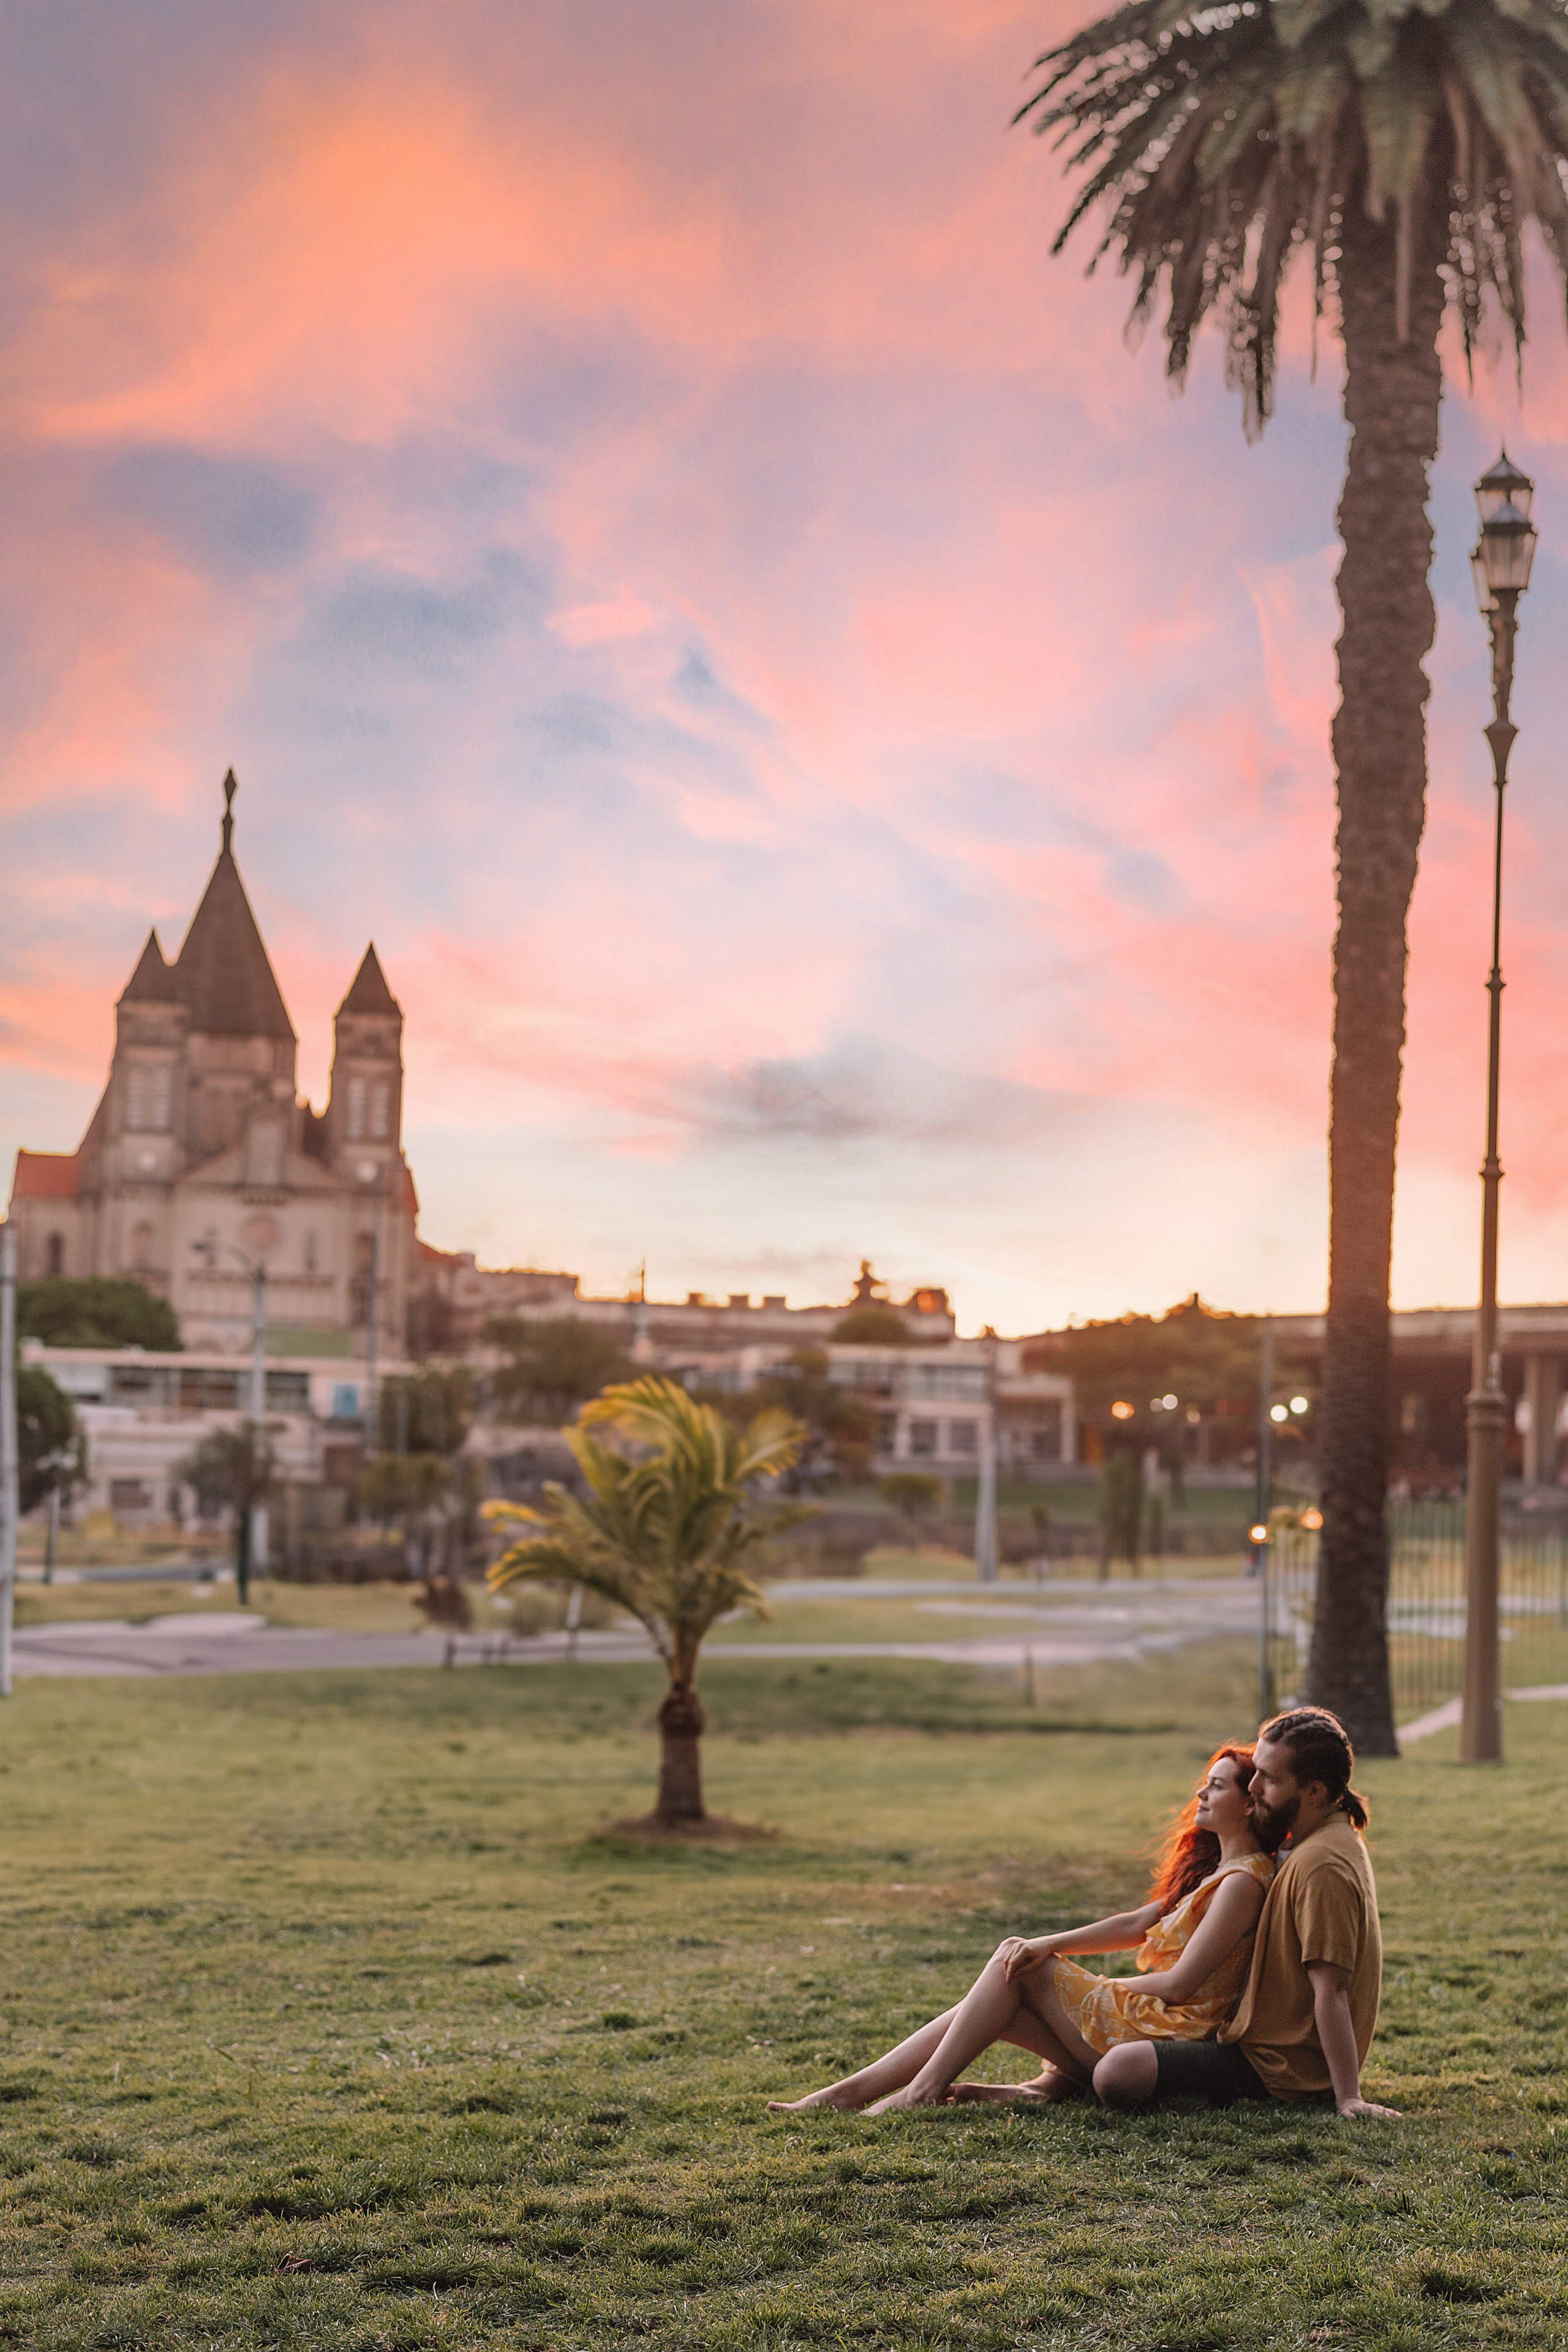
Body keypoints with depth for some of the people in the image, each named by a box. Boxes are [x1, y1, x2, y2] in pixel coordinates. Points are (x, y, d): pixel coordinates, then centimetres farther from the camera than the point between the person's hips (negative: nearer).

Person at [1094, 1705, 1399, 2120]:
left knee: (1119, 2072, -28)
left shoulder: (1319, 1867, -23)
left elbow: (1330, 1992, -27)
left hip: (1280, 2069, -11)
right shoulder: (1337, 1836, 11)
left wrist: (1348, 2099, -29)